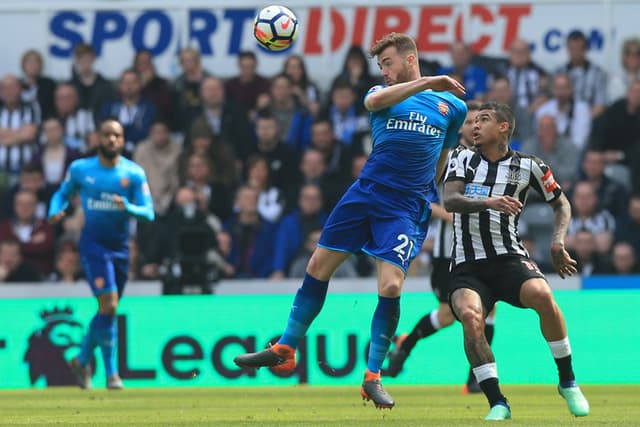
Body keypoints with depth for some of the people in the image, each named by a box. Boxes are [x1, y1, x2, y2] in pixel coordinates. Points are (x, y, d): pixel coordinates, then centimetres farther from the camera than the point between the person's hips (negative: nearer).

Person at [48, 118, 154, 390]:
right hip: (93, 244, -3)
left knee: (108, 310, 10)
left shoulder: (134, 173, -1)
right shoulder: (80, 169, 0)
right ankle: (111, 372, -10)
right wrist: (55, 211, -8)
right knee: (109, 304, -16)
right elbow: (63, 194, 14)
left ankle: (82, 361, 32)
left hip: (120, 245, 3)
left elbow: (148, 212, -5)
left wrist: (128, 207, -26)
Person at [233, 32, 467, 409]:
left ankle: (373, 377, -2)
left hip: (407, 207, -3)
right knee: (318, 267, 3)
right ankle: (284, 350, 17)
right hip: (365, 194, 3)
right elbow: (373, 101, -20)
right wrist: (427, 83, -28)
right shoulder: (382, 93, 7)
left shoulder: (452, 106, 6)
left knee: (391, 286, -16)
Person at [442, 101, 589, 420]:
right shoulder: (463, 160, 6)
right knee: (470, 316, -30)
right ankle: (497, 404, -23)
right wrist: (488, 202, -28)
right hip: (467, 266, 1)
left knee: (542, 296, -31)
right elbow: (449, 201, -11)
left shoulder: (527, 166, 4)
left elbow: (561, 203, 18)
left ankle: (568, 382, -10)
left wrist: (558, 242, 2)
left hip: (508, 258, -1)